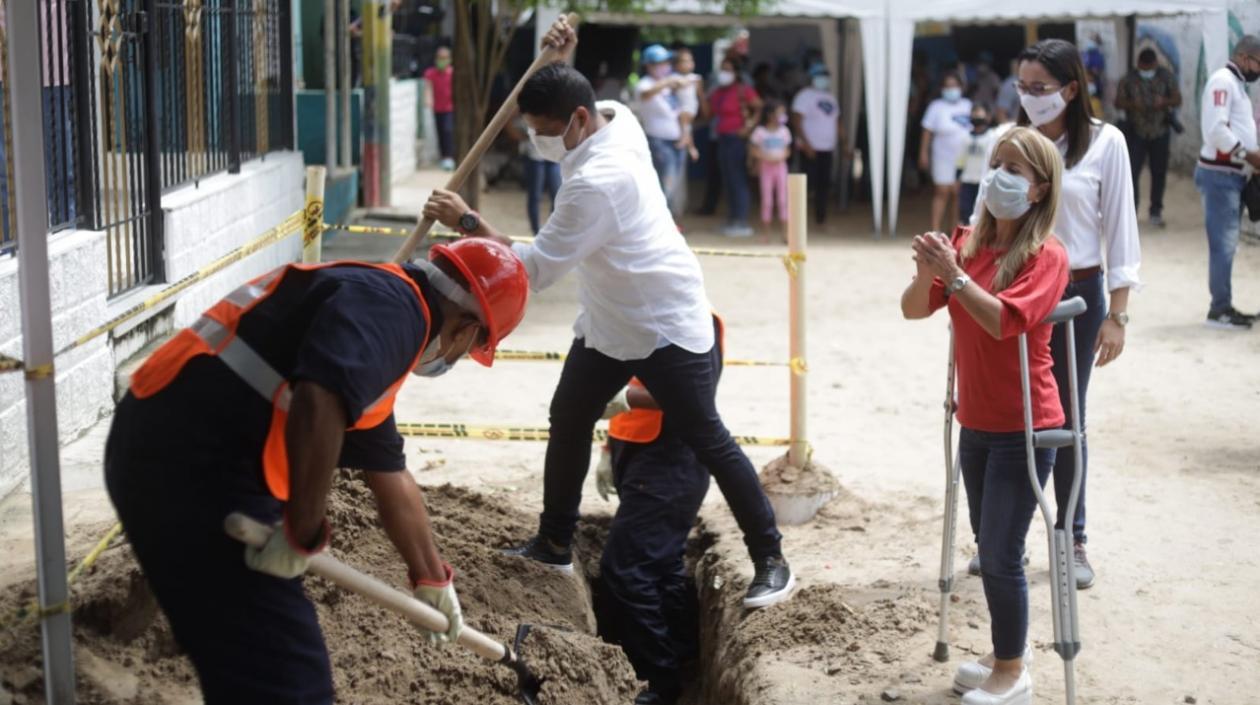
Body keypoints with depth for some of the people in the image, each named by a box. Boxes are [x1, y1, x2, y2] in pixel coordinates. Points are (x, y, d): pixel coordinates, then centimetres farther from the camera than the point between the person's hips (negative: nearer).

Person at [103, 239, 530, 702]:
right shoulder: (392, 305, -9)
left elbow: (392, 479, 35)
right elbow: (320, 403, -30)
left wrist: (432, 580, 45)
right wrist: (304, 532, -18)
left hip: (171, 455, 11)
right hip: (191, 470, -11)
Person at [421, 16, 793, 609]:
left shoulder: (597, 181, -33)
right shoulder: (615, 118, -5)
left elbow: (534, 270, -30)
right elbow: (548, 144, 17)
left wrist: (467, 221, -23)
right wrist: (554, 65, -2)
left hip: (667, 326, -10)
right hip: (609, 321, 10)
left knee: (708, 441, -3)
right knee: (568, 422, 15)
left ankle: (771, 561, 7)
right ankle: (554, 543, 28)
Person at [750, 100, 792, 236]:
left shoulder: (784, 131, 5)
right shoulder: (760, 132, -6)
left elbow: (787, 150, 9)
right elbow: (755, 151, -5)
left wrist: (782, 157, -12)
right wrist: (767, 157, -19)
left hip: (780, 166, 3)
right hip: (766, 167, -2)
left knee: (783, 198, -2)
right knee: (767, 200, 1)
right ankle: (766, 233, 9)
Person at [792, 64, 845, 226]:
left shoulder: (830, 97, 17)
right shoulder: (805, 96, -6)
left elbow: (837, 121, 20)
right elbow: (796, 120, -14)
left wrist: (843, 141, 11)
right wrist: (806, 143, -21)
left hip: (828, 149, 7)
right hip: (811, 149, -7)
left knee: (825, 184, 6)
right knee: (810, 184, -8)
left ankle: (821, 217, 12)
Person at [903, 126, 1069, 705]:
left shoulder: (1047, 256, -13)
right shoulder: (967, 242, 4)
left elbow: (1005, 319, -26)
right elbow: (914, 309, -1)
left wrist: (954, 275, -29)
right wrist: (926, 273, -19)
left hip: (1024, 427, -6)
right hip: (976, 423, 6)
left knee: (1000, 554, -4)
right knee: (989, 546, 16)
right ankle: (1009, 652, 32)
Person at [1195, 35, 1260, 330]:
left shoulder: (1235, 83, 18)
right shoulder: (1223, 80, -13)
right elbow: (1216, 129, -22)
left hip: (1232, 174, 10)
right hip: (1220, 174, -10)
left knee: (1227, 243, 11)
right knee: (1223, 243, -8)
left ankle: (1224, 306, 15)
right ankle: (1219, 309, -5)